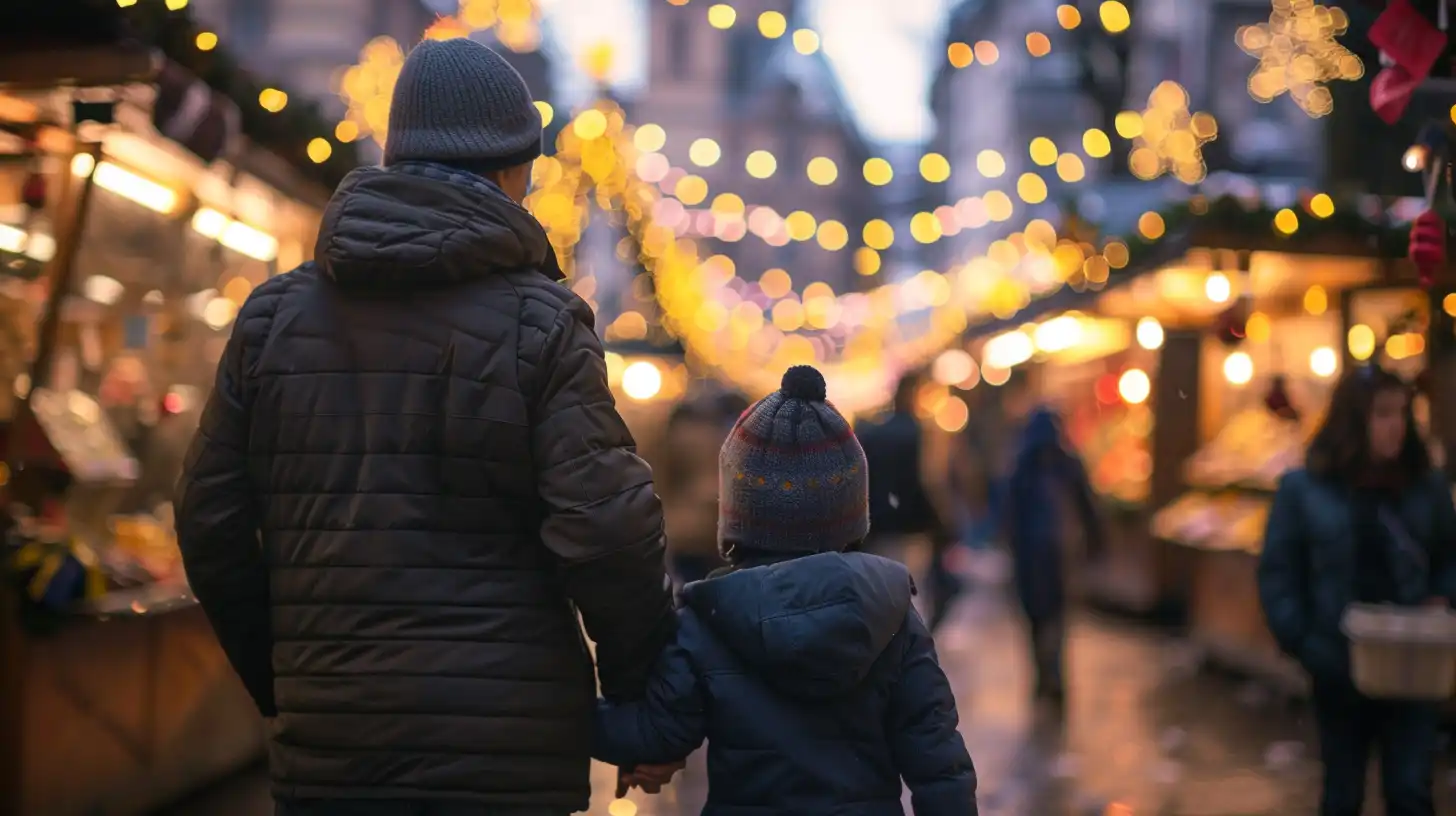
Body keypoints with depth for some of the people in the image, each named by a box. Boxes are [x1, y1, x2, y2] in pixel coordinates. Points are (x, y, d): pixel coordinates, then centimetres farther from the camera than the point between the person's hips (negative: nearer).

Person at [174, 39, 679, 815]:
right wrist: (643, 694, 2)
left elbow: (211, 526, 9)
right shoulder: (540, 321, -6)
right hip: (504, 750, -3)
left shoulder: (273, 314, 7)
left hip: (326, 746, 4)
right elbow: (605, 530, -13)